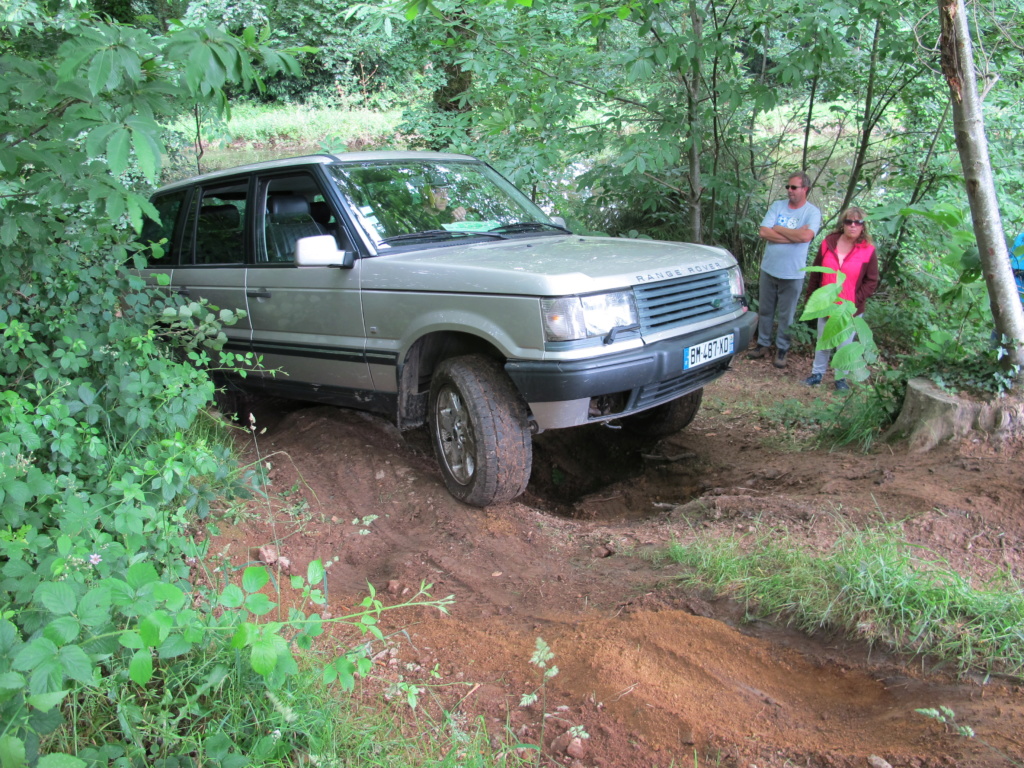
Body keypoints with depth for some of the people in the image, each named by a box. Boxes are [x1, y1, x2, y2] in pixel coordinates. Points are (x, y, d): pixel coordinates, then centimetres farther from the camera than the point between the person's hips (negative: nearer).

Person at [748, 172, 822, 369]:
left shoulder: (812, 212, -6)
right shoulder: (777, 206, 2)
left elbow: (806, 236, -25)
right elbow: (763, 232, -10)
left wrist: (778, 229, -14)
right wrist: (793, 236, -16)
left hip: (792, 274, -3)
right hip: (769, 269, 3)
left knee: (786, 315, 7)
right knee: (765, 311, 13)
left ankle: (781, 348, 22)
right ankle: (763, 344, 27)